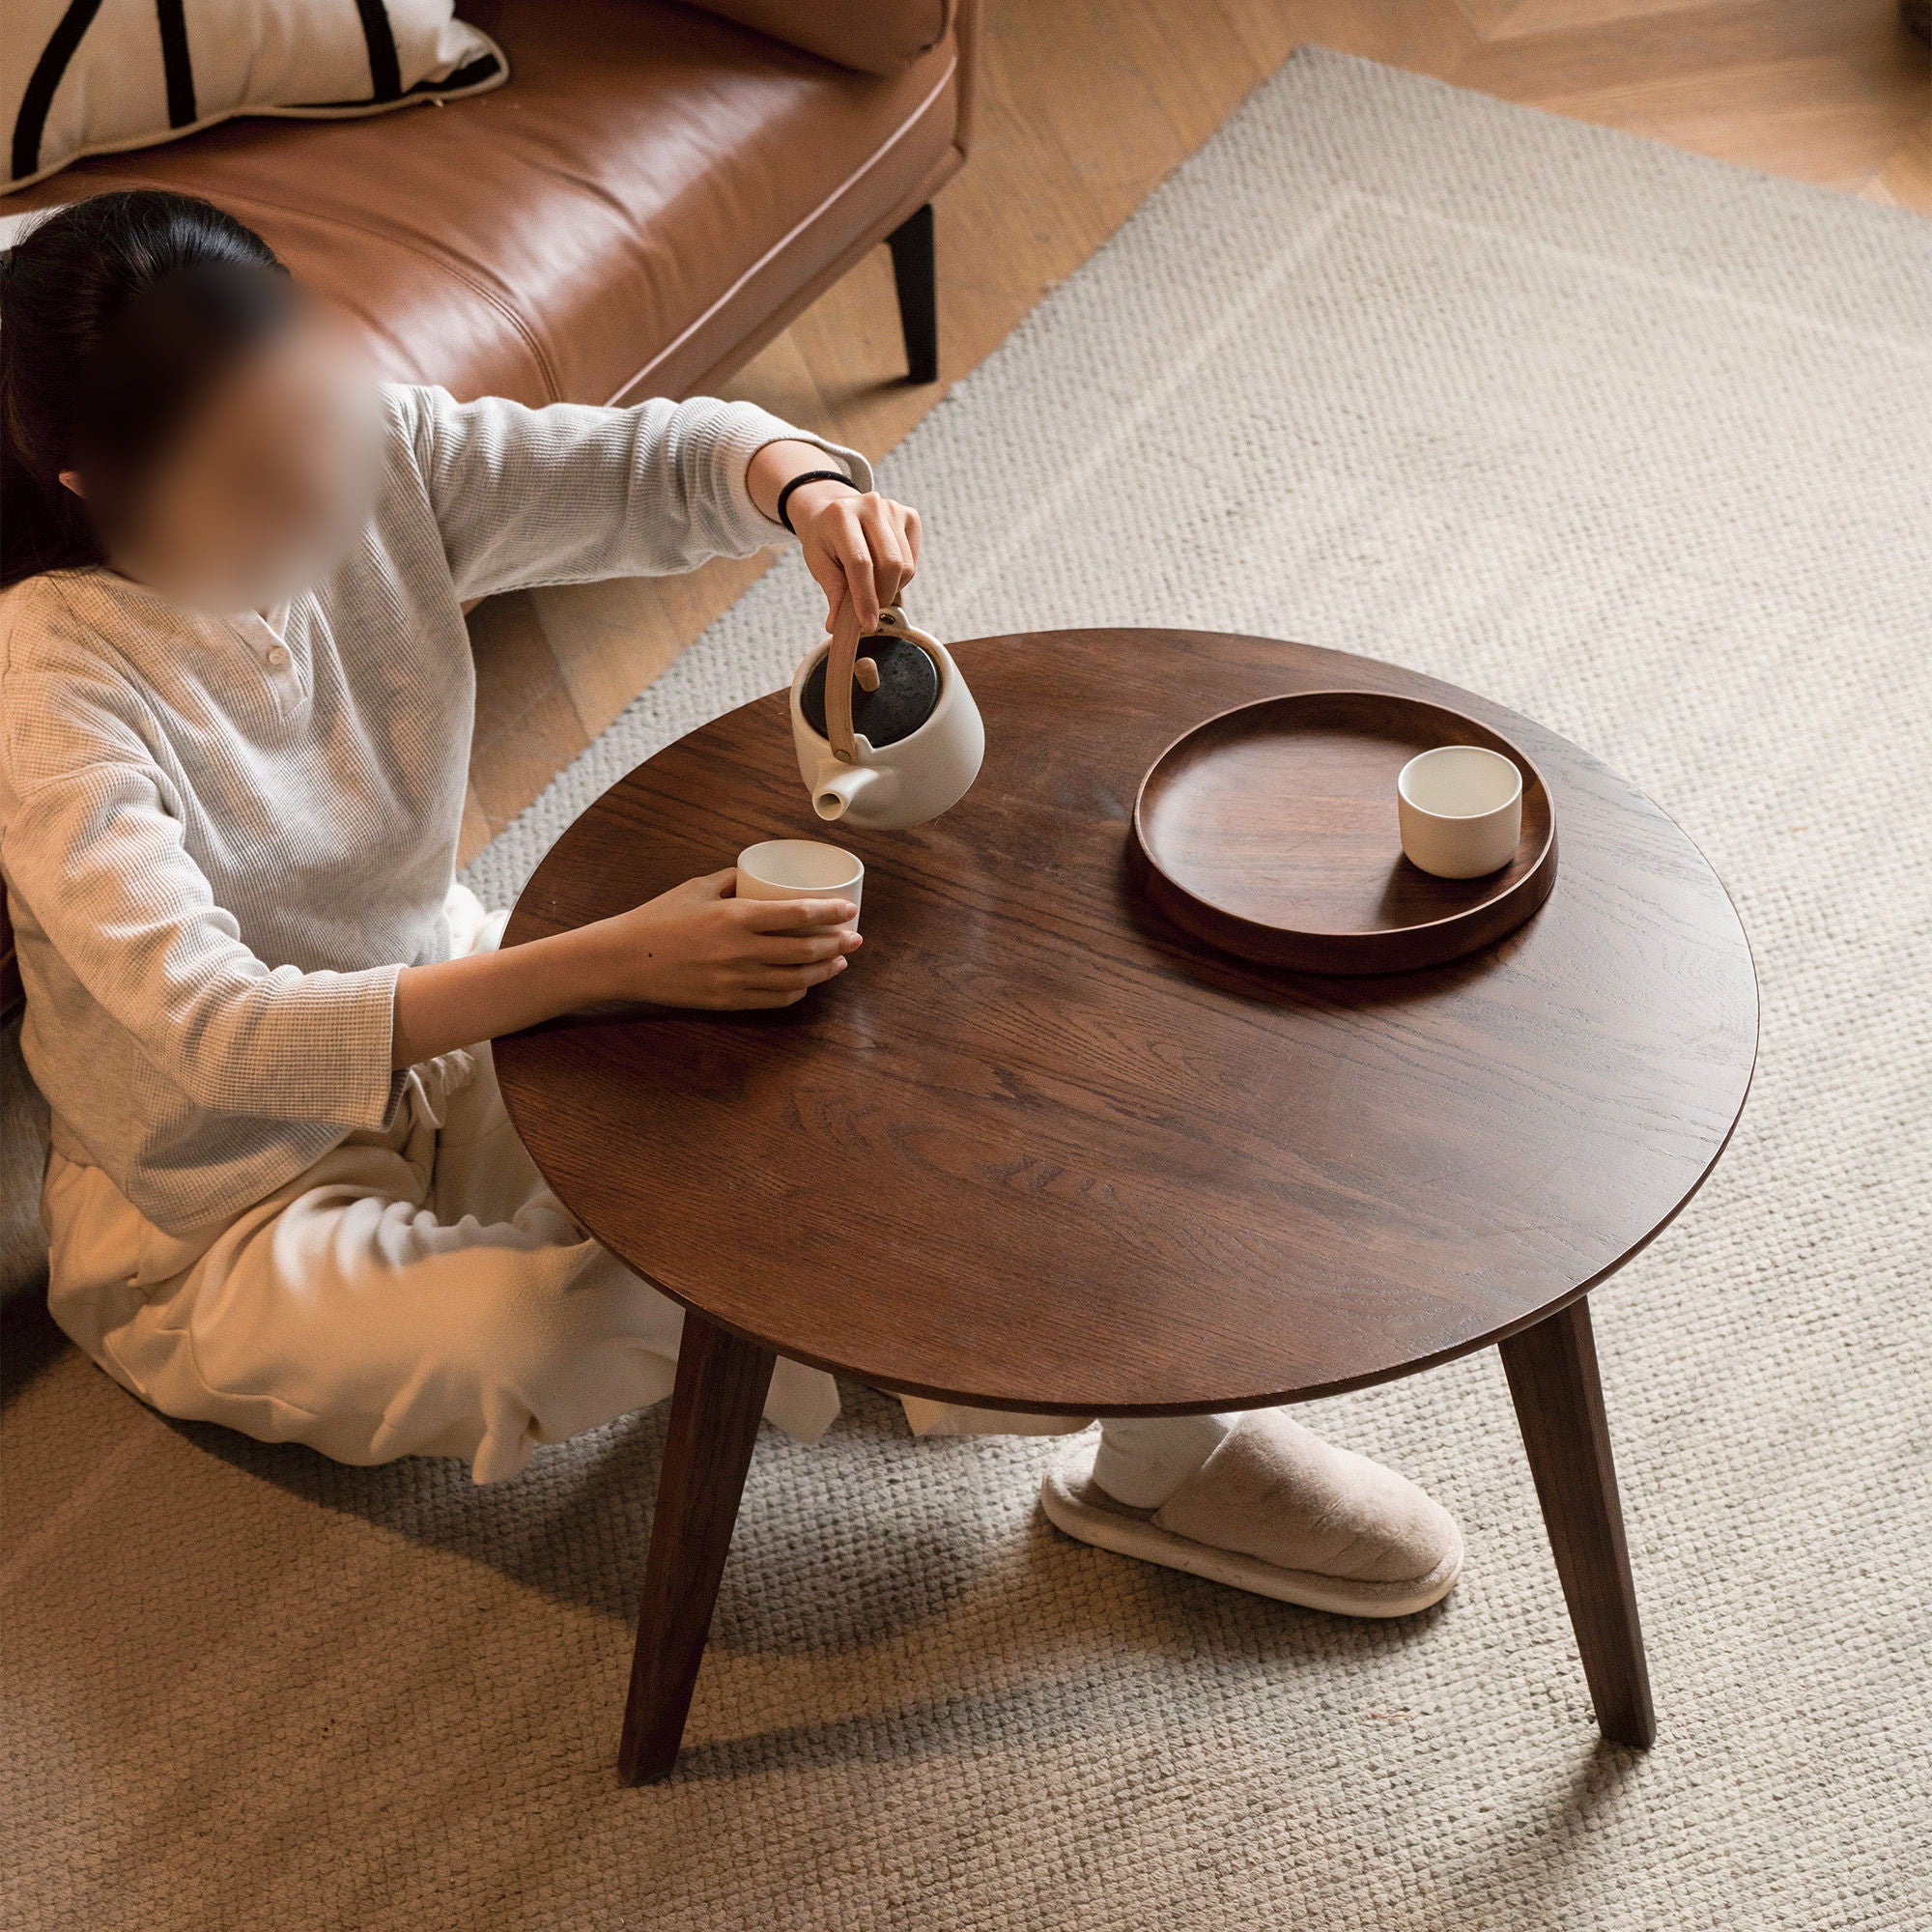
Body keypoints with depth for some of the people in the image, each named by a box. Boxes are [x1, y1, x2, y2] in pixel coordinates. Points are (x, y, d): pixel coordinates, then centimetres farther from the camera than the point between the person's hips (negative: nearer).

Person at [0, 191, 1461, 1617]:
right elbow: (217, 1034, -36)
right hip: (223, 1214, -6)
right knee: (552, 1339, -32)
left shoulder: (363, 456, -12)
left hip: (448, 1035, 6)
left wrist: (808, 485, -30)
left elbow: (660, 461, -4)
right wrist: (613, 962, -44)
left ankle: (1167, 1434, -4)